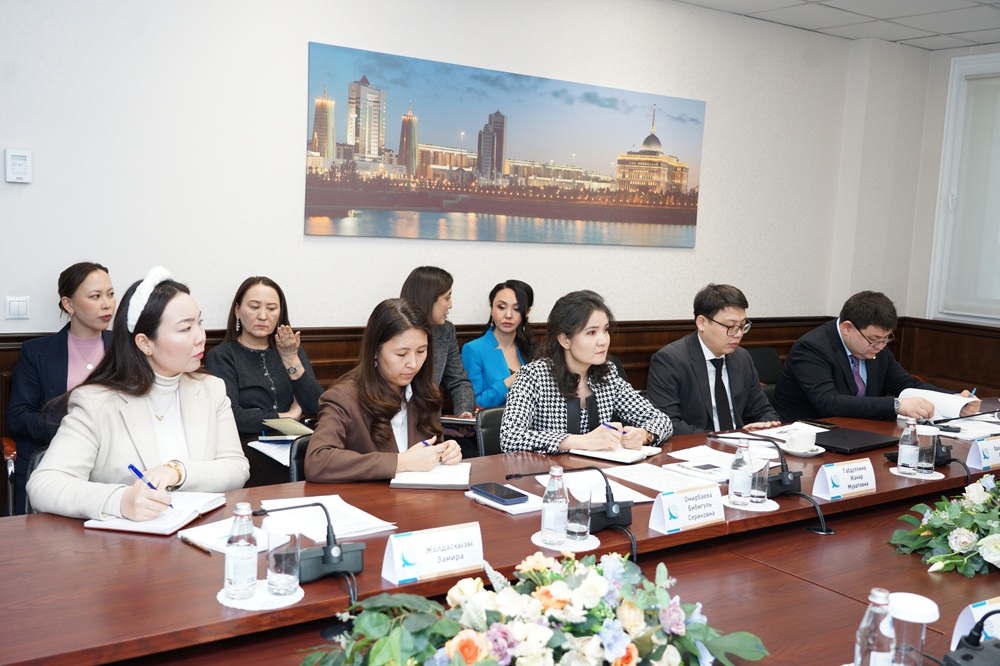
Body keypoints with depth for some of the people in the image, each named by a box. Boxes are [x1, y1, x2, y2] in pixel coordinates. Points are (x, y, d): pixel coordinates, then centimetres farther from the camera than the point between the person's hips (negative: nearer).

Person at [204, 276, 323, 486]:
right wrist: (288, 417, 0)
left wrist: (291, 360, -6)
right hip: (249, 451, -5)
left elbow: (315, 407, 5)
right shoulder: (220, 357, 4)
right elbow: (231, 417, -12)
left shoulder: (293, 351, 19)